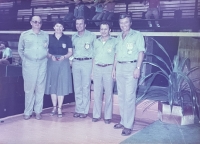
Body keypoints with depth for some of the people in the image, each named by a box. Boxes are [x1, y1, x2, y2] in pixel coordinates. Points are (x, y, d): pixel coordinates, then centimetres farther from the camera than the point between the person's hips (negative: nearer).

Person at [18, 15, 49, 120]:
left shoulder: (45, 35, 11)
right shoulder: (24, 35, 7)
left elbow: (48, 49, 15)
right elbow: (20, 50, 12)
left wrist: (45, 57, 3)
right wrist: (25, 60, 4)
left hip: (42, 64, 1)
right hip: (29, 64, -1)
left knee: (40, 88, 2)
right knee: (29, 88, -1)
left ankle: (38, 111, 11)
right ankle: (27, 112, 8)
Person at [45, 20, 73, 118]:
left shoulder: (67, 39, 4)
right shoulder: (49, 38, 5)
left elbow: (70, 52, 4)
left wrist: (64, 57, -14)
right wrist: (51, 56, -11)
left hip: (63, 63, -1)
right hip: (52, 63, 1)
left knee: (62, 85, 0)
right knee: (52, 85, 5)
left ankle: (59, 108, 8)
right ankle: (54, 107, 18)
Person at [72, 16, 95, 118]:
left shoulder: (91, 36, 0)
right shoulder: (73, 37, 13)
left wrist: (94, 64, -6)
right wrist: (71, 60, 9)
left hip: (87, 62, -4)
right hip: (75, 63, 4)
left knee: (86, 87, -3)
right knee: (77, 88, 6)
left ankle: (84, 110, 3)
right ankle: (78, 109, 13)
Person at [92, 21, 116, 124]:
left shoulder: (114, 41, 3)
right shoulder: (96, 42, 14)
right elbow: (94, 57, 17)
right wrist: (92, 70, 11)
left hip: (108, 68, -3)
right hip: (97, 68, 3)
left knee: (108, 93, 0)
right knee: (97, 93, 5)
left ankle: (108, 116, 9)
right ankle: (96, 115, 14)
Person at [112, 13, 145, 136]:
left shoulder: (137, 35, -1)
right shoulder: (119, 37, 17)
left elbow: (141, 52, -7)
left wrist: (138, 68, -15)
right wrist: (114, 68, 16)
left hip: (131, 67, -7)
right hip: (120, 67, 7)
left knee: (129, 97, -8)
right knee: (121, 96, 10)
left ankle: (128, 125, -4)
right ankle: (123, 121, 20)